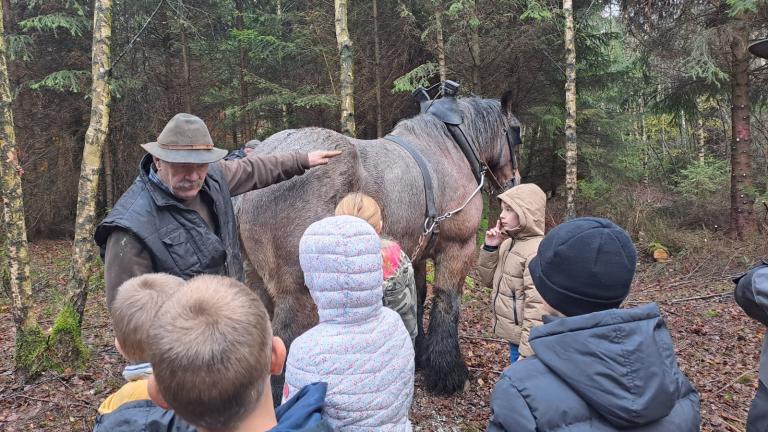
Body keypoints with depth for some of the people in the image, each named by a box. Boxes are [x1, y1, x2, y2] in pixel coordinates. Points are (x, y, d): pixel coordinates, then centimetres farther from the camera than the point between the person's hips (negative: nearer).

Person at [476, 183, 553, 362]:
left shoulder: (538, 253, -21)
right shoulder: (508, 244, 5)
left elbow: (538, 307, -24)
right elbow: (489, 280, 13)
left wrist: (527, 354, -24)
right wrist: (489, 248, -3)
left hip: (527, 340, -8)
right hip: (514, 336, 8)